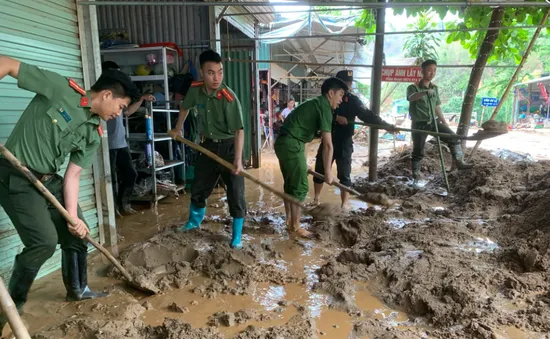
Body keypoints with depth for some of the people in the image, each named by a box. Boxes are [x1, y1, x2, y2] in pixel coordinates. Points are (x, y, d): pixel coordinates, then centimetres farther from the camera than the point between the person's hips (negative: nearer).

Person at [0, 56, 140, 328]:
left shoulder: (93, 133, 2)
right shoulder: (61, 88, -15)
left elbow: (73, 175, 2)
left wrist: (72, 216, -7)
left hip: (48, 180, 8)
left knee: (77, 231, 11)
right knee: (44, 241, -14)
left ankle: (77, 289, 32)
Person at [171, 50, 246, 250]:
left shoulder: (229, 98, -25)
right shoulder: (195, 90, -7)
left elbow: (239, 130, -27)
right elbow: (185, 107, 16)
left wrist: (238, 159, -34)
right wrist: (178, 128, 22)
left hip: (229, 147, -5)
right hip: (208, 146, 6)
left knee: (235, 194, -2)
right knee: (198, 188, 19)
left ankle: (236, 237, 14)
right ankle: (194, 222, 45)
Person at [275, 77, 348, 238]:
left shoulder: (315, 104, 20)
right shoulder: (324, 107, -9)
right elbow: (327, 145, -13)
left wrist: (302, 163, 29)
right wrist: (328, 172, -8)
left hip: (283, 142, 10)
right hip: (291, 145, -10)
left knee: (290, 184, 17)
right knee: (300, 187, 0)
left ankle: (289, 221, 29)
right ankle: (296, 227, 11)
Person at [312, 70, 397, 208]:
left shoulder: (353, 100, 0)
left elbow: (367, 115, -8)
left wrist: (386, 125, -19)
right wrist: (336, 117, -24)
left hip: (344, 143, -1)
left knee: (344, 175, 1)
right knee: (320, 171, 11)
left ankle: (344, 205, 11)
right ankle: (316, 199, 31)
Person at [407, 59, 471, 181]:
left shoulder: (435, 88, 11)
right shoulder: (413, 87, -8)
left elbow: (437, 107, 16)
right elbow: (411, 97, -33)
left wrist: (444, 122, 14)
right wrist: (425, 92, -51)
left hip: (434, 122, 5)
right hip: (419, 124, -5)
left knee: (454, 137, -6)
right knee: (418, 151, 1)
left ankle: (459, 161, 4)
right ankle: (416, 174, 15)